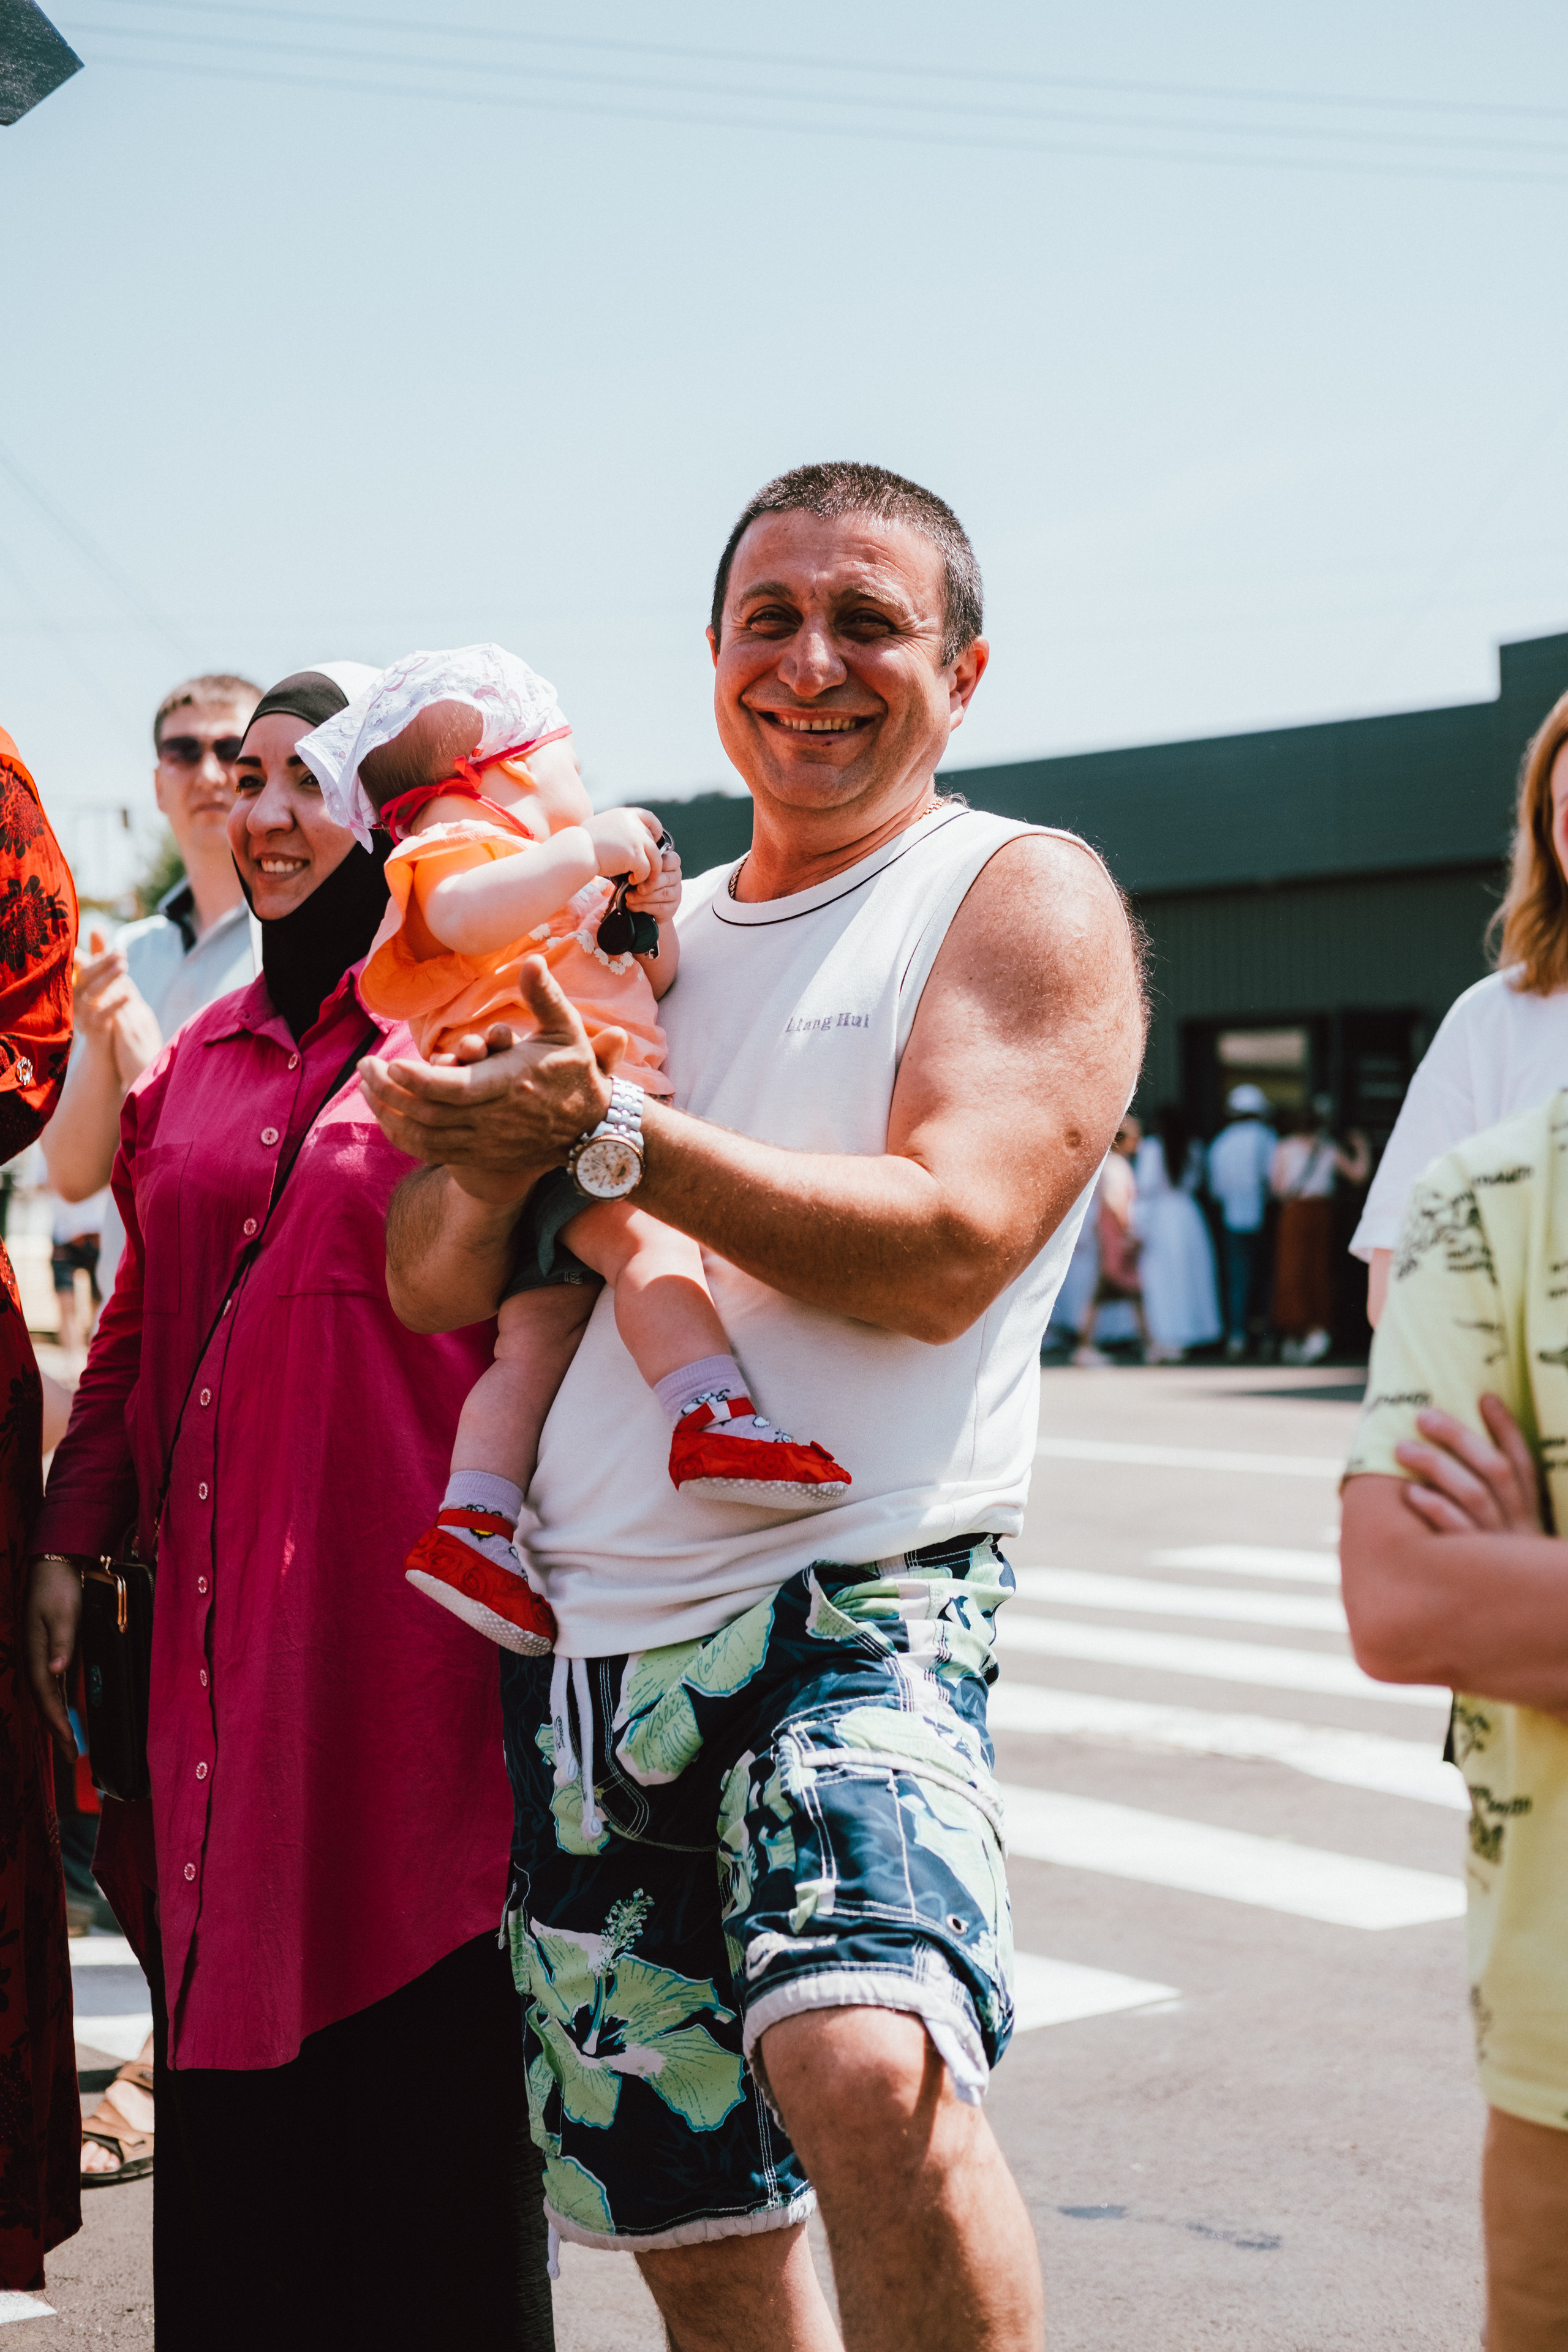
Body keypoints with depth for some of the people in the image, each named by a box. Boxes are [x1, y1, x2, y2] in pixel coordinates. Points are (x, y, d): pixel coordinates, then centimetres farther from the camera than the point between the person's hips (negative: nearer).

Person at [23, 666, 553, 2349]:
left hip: (403, 1584, -5)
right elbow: (138, 1325, 18)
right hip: (218, 1609, 5)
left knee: (419, 2030, 1)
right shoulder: (204, 1057, 16)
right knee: (232, 2048, 9)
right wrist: (70, 1540, 13)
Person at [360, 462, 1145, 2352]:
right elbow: (434, 1285, 13)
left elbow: (944, 1246, -15)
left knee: (867, 2068, -32)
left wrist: (613, 1130, -17)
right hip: (581, 1635, 6)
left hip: (857, 1603, -6)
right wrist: (491, 1143, -8)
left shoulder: (1022, 898, 1)